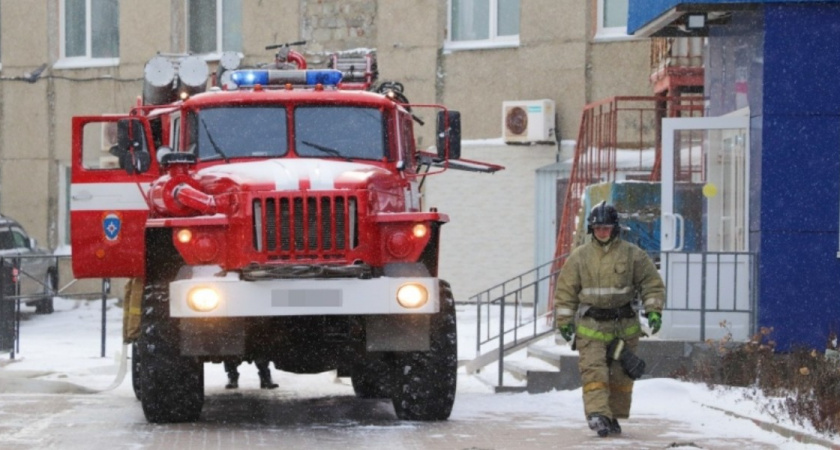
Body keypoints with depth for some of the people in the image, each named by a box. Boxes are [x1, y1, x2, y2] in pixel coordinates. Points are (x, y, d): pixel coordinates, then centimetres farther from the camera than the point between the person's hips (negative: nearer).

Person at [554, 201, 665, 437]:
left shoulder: (633, 254, 2)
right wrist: (564, 320, 4)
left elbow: (652, 282, 6)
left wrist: (654, 310, -5)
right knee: (593, 371, -15)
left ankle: (614, 416, 16)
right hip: (591, 325, -1)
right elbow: (566, 289, 7)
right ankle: (597, 414, -24)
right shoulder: (579, 256, 4)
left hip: (624, 325, 1)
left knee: (620, 374, 5)